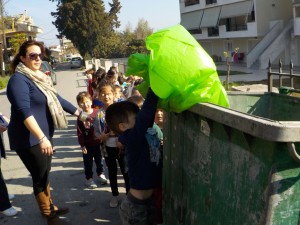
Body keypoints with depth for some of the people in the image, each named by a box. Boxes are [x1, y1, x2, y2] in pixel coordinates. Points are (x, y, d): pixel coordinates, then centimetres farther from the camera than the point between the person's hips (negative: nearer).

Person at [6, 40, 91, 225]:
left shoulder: (40, 77, 10)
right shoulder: (19, 80, -18)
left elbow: (57, 99, 18)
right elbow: (24, 112, -29)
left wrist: (81, 114, 20)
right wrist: (41, 138, -36)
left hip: (44, 135, 9)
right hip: (29, 139, -8)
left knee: (45, 174, 21)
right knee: (40, 176, 3)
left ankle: (50, 206, 38)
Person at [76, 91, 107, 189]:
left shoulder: (97, 113, -11)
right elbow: (80, 132, -10)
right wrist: (82, 145, -12)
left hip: (97, 142, 1)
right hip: (87, 144, -1)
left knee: (99, 160, 20)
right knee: (88, 162, 10)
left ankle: (100, 174, 40)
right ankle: (89, 178, 26)